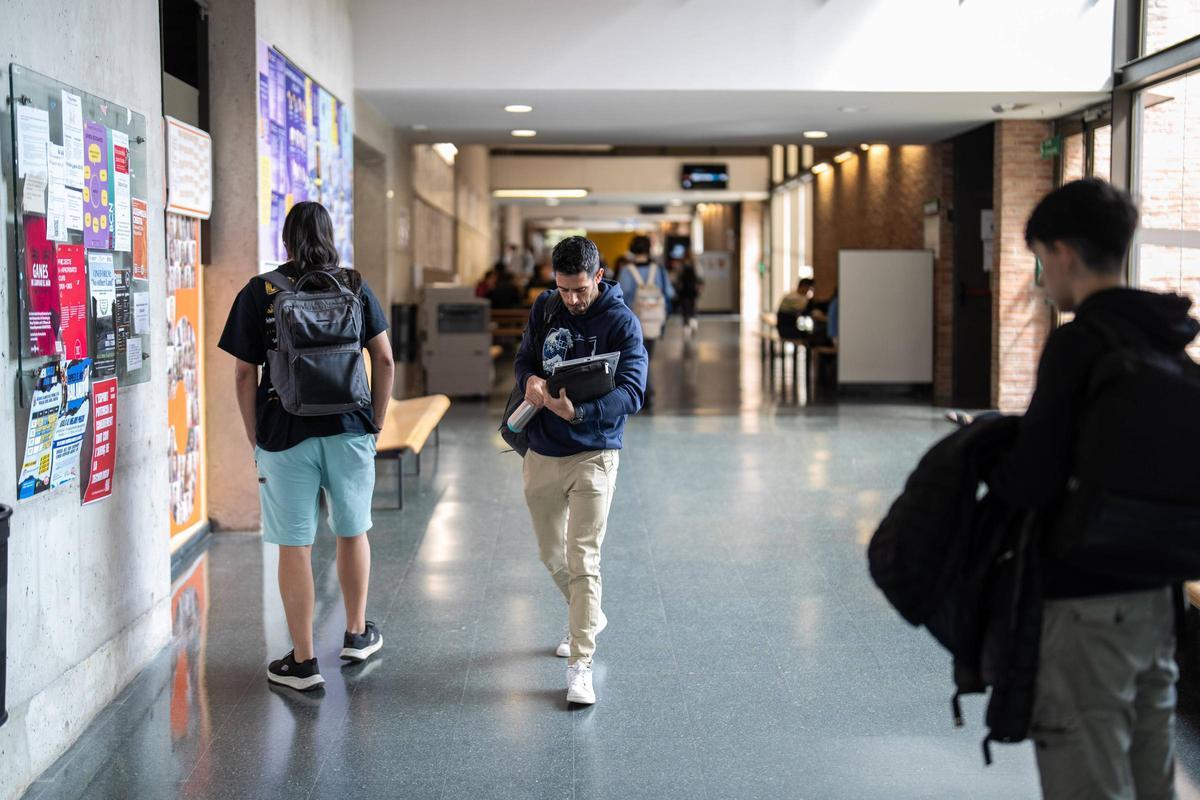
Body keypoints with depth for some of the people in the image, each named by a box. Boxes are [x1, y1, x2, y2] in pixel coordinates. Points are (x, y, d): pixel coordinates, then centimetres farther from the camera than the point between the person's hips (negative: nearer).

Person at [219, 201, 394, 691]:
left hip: (286, 434, -2)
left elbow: (244, 374, -3)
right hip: (349, 430, 2)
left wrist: (254, 438, 4)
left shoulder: (259, 293, -1)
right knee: (352, 532, 19)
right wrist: (376, 425, 11)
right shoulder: (355, 287, 4)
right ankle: (357, 635, 32)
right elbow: (385, 361, 3)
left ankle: (303, 661, 9)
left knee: (295, 547, 4)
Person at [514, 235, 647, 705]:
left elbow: (631, 392, -19)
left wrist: (580, 411, -36)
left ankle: (580, 666, -5)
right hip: (541, 452, 6)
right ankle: (587, 618, 44)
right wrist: (530, 381, -15)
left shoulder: (621, 321, -12)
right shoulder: (545, 309, 4)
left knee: (582, 561, -10)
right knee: (551, 554, 18)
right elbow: (523, 360, 11)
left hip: (592, 455, -5)